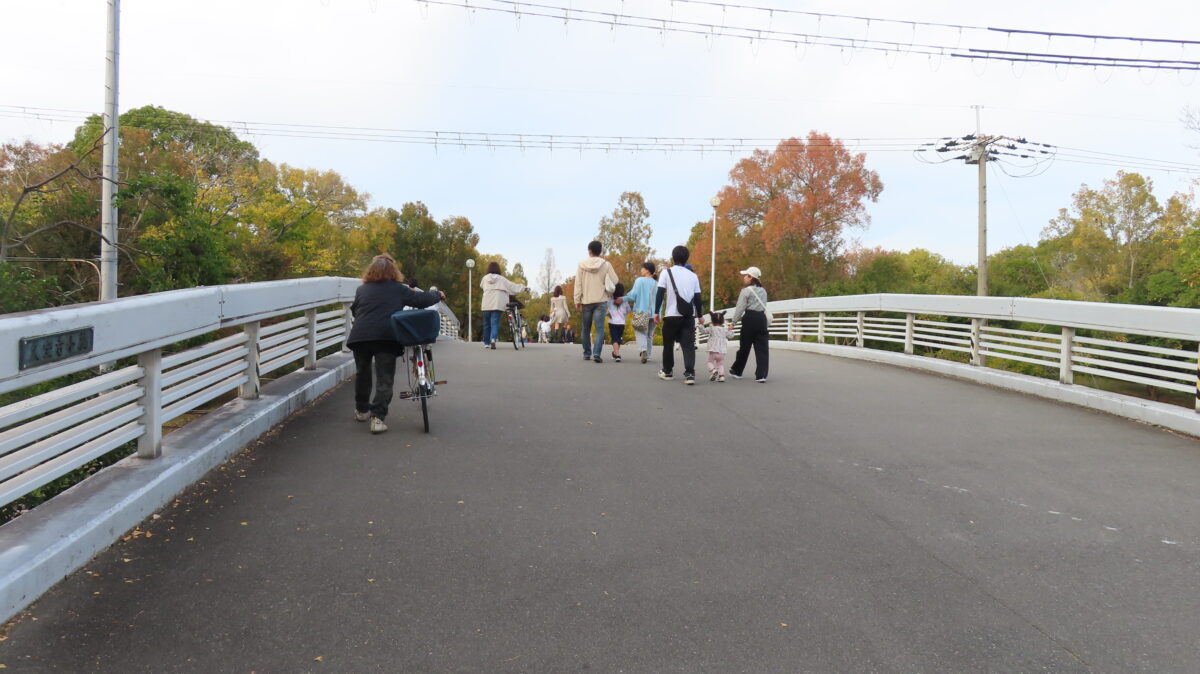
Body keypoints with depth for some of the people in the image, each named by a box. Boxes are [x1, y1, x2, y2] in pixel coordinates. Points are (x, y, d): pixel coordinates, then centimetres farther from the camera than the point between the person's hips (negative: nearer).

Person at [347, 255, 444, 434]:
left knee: (362, 374, 21)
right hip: (386, 338, -3)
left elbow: (354, 310, 26)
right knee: (384, 379, 0)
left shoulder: (362, 289, 14)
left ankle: (361, 410, 36)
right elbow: (422, 300, 9)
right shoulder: (398, 289, 7)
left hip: (360, 337, 3)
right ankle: (378, 418, -11)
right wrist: (437, 295, 28)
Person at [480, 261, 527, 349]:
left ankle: (486, 343, 19)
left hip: (486, 305, 2)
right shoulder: (501, 279, 0)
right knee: (495, 323, -5)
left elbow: (481, 286, 21)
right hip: (497, 305, -2)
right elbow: (511, 286, 3)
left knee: (486, 324, 13)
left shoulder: (485, 278, 6)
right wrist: (523, 288, 12)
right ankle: (493, 339, -27)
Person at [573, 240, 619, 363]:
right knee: (599, 328, -4)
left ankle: (587, 353, 20)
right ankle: (596, 353, -19)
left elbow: (578, 283, -2)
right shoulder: (606, 264, -2)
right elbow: (615, 281, -3)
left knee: (585, 329, 13)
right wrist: (609, 292, 15)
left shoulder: (582, 264, 0)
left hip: (586, 301, 1)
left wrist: (577, 300, 0)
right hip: (601, 301, -1)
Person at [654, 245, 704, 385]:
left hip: (671, 315, -2)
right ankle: (689, 374, -12)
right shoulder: (693, 276, 8)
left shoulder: (666, 272, 1)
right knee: (689, 345, 1)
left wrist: (657, 312, 1)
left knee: (668, 344, 13)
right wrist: (699, 315, 19)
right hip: (688, 316, 2)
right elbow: (697, 297, 9)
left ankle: (667, 372, 23)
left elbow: (660, 293, -4)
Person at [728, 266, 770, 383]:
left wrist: (733, 322, -4)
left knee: (744, 346, 7)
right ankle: (761, 375, -6)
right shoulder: (763, 291, 14)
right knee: (762, 348, 0)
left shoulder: (746, 290, -5)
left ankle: (737, 371, 22)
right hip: (762, 318, 5)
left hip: (750, 319, -5)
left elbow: (740, 308, -9)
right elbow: (763, 306, 13)